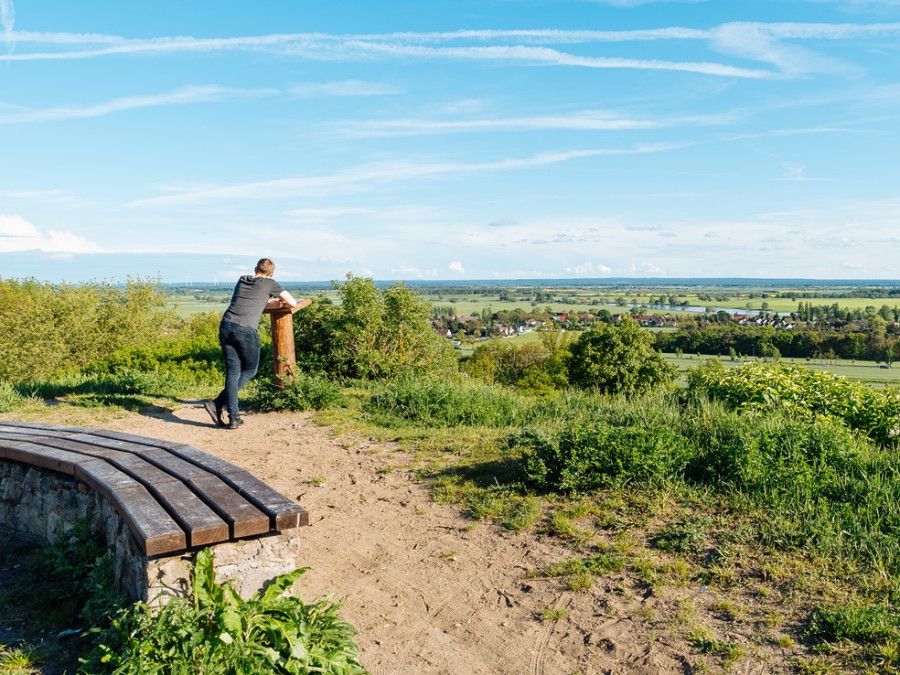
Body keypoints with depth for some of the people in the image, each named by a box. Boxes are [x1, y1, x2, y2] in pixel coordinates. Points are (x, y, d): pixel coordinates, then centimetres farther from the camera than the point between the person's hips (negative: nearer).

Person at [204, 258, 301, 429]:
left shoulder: (242, 280, 24)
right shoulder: (270, 284, 10)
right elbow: (292, 303, 16)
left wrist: (275, 303, 36)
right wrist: (281, 303, 36)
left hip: (226, 326, 5)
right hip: (246, 330, -5)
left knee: (232, 372, 8)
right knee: (250, 370, 13)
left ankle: (233, 417, 2)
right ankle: (218, 404, 1)